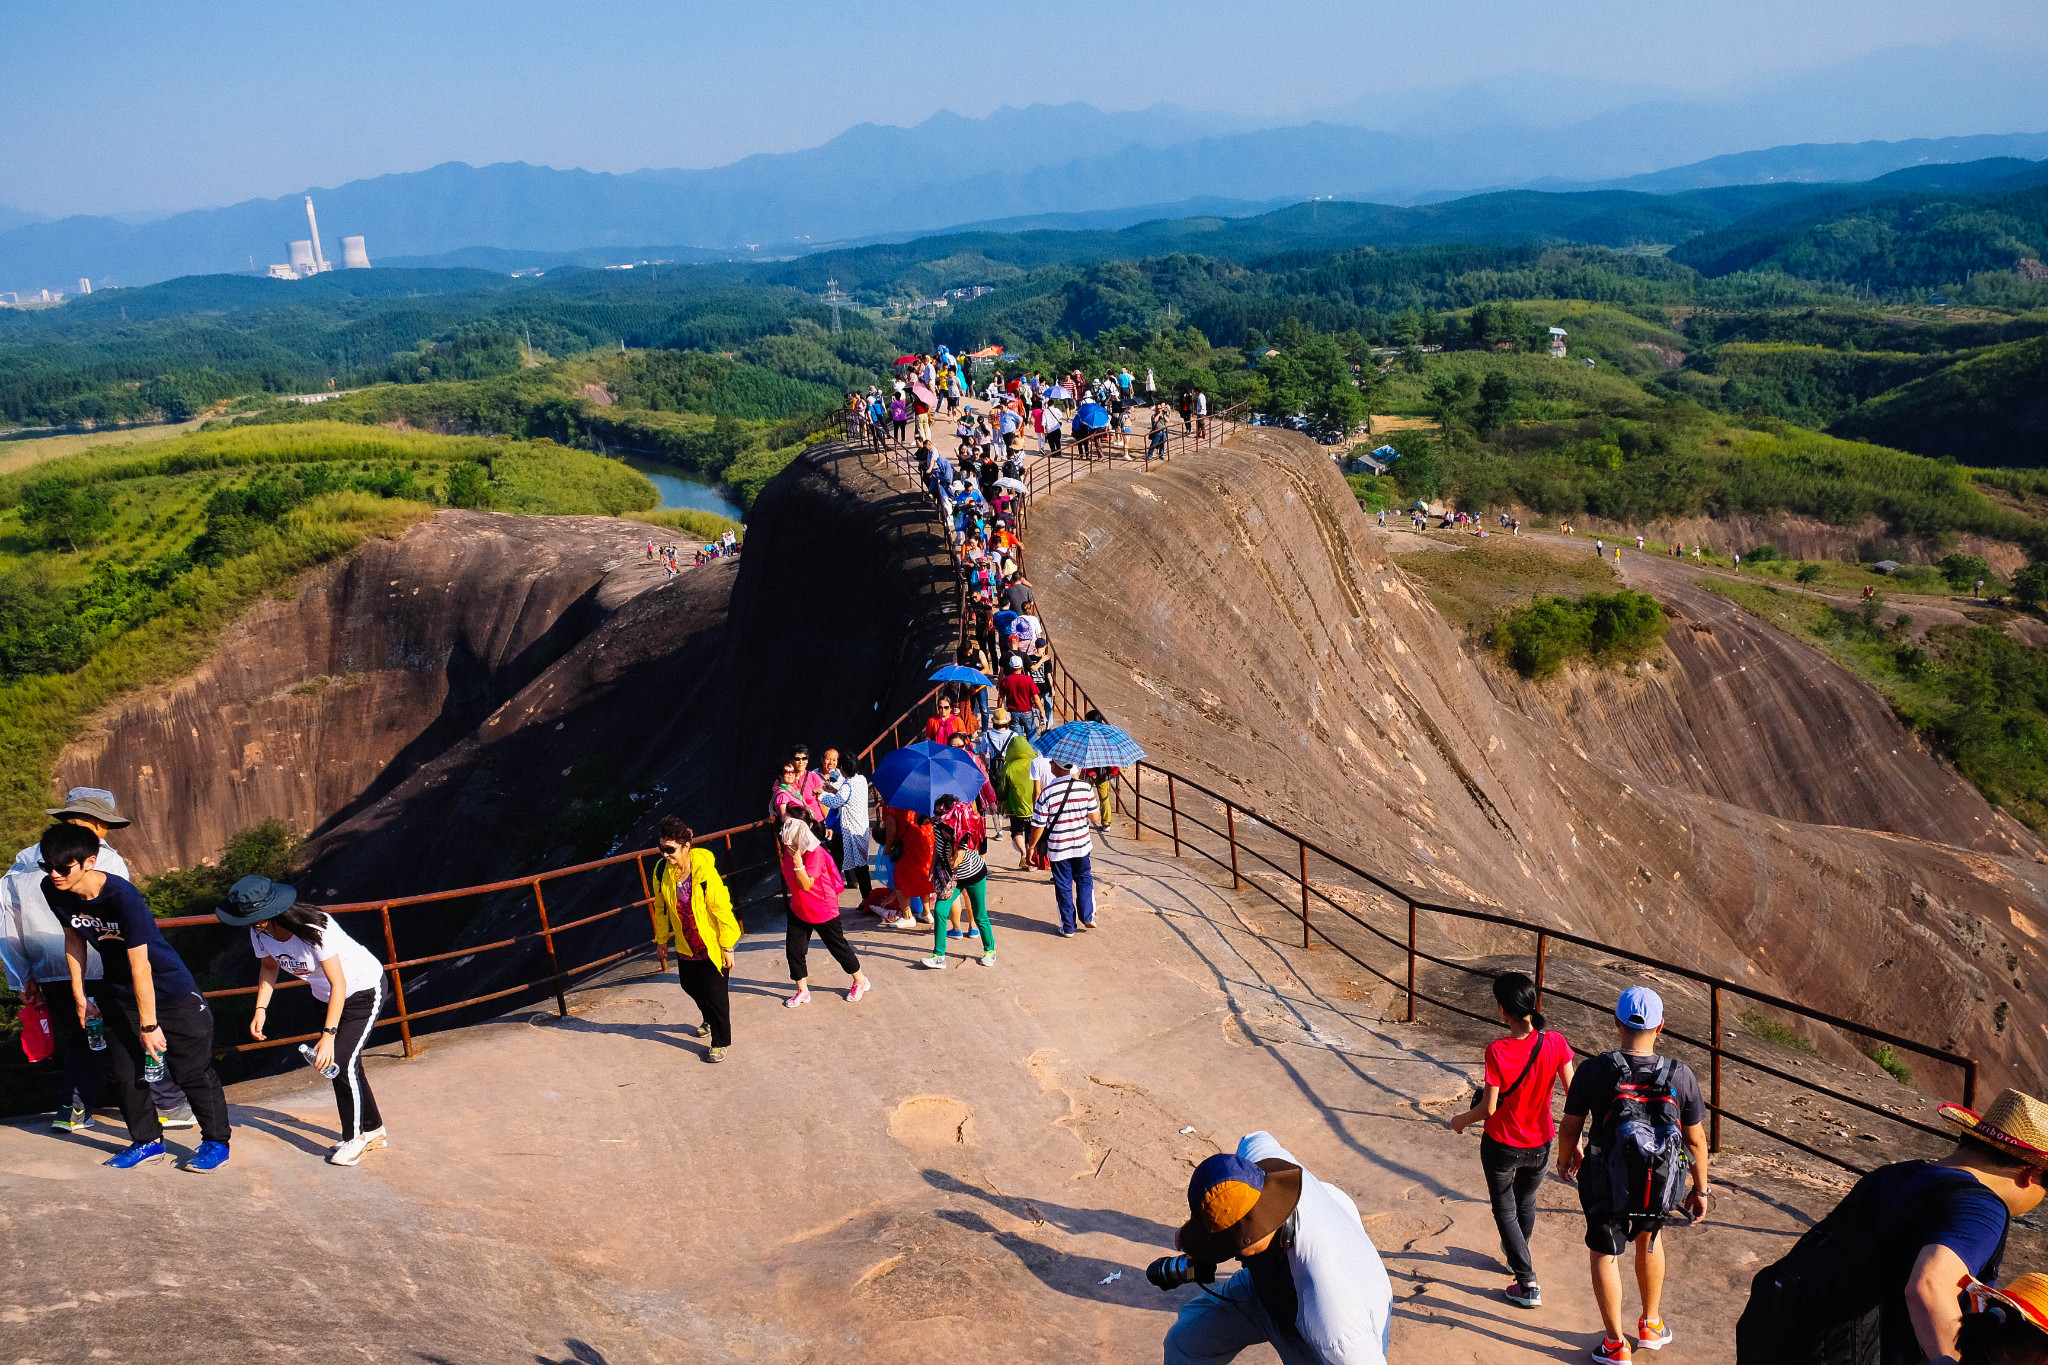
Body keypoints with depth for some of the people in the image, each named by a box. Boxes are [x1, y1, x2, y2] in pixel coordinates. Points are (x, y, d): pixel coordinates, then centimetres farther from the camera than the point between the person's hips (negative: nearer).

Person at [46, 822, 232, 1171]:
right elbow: (73, 937, 8)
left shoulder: (123, 896, -32)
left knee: (193, 1072, 2)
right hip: (119, 995, 6)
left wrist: (149, 1025, -21)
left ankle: (216, 1142, 18)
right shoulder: (54, 891, -11)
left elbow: (139, 966, -27)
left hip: (171, 993, -6)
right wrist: (79, 997, 12)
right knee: (125, 1073, 10)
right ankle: (147, 1141, 30)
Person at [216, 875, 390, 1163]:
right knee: (334, 1063, 11)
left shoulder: (315, 929, -36)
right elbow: (269, 966, 7)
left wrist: (328, 1035, -34)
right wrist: (261, 1009, -7)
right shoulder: (260, 933, -14)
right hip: (326, 996, 8)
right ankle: (373, 1131, 28)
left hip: (364, 990, -8)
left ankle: (354, 1139, 5)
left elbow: (338, 984, -33)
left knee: (342, 1062, -14)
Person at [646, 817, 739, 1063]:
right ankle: (710, 1020, 53)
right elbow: (661, 907, 6)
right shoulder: (662, 871, -11)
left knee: (715, 993, 3)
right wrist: (662, 939, 14)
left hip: (712, 944, -6)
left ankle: (720, 1042, 23)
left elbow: (722, 910, -21)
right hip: (685, 944, 6)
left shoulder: (705, 871, -28)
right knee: (690, 985, 23)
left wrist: (727, 947, -17)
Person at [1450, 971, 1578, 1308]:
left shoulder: (1497, 1051, -27)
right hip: (1540, 1144, 4)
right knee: (1526, 1202, 30)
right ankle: (1517, 1254, 53)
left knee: (1505, 1210, 19)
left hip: (1502, 1145, -4)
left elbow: (1489, 1108, -21)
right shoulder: (1555, 1042, -18)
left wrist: (1461, 1120, 0)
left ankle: (1528, 1284, 19)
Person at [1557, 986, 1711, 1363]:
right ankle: (1651, 1325, 45)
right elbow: (1696, 1139, -4)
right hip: (1659, 1186, 2)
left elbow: (1570, 1129, -10)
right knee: (1649, 1240, 31)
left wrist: (1565, 1159, 12)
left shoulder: (1594, 1071, -20)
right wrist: (1700, 1189, 12)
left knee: (1604, 1254, 19)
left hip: (1607, 1185, -2)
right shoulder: (1681, 1076, -15)